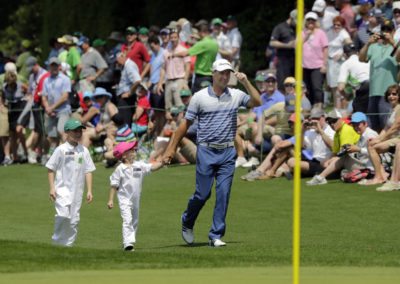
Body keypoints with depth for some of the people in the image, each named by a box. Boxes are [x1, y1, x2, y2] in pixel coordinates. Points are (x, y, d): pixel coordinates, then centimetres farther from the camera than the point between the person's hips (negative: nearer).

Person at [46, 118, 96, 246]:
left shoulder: (84, 151, 9)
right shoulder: (61, 149, -3)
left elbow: (88, 171, 13)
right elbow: (51, 169, -1)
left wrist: (89, 191, 7)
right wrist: (52, 188, -8)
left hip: (77, 191, 5)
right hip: (62, 189, -5)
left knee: (74, 220, 3)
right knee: (63, 215, -20)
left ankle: (68, 244, 11)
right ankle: (57, 241, -4)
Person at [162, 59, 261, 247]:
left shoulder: (236, 96, 6)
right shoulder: (200, 97, -1)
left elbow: (257, 102, -5)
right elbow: (185, 124, 2)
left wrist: (246, 82, -11)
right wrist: (171, 149, -1)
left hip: (227, 153, 2)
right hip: (206, 151, -2)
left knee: (223, 194, -3)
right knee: (202, 193, -1)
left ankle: (216, 236, 3)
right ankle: (187, 223, 26)